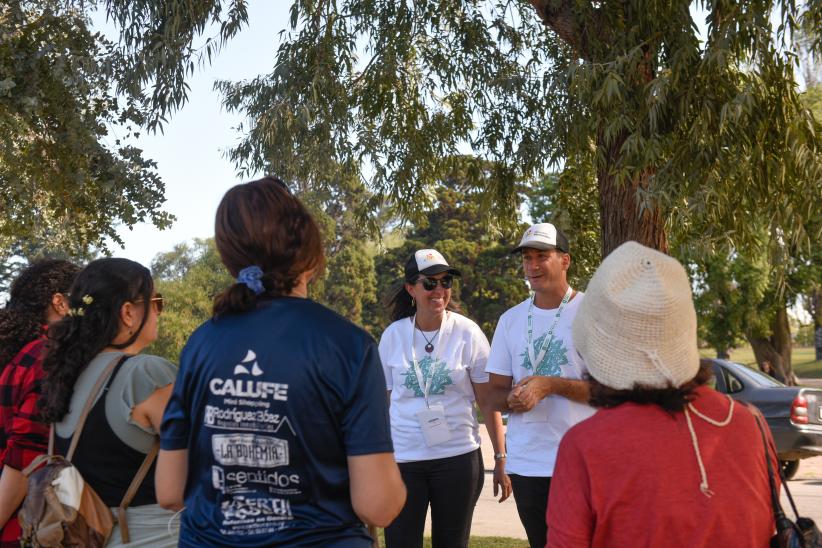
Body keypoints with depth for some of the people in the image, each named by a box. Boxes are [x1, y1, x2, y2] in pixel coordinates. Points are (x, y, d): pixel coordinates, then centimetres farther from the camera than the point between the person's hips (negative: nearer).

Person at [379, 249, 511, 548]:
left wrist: (501, 459, -1)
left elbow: (488, 402, 1)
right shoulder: (392, 336, 1)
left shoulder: (467, 333, -3)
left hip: (457, 457, -1)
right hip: (402, 459, 1)